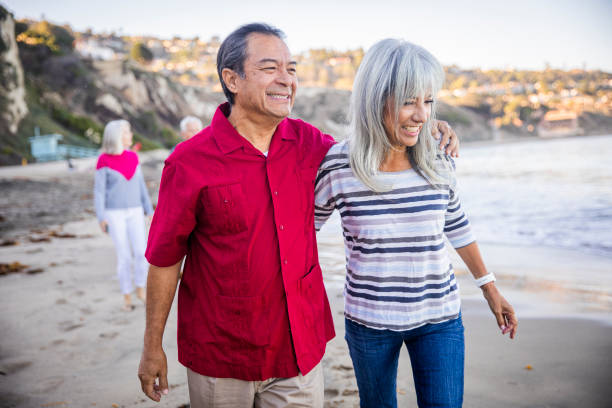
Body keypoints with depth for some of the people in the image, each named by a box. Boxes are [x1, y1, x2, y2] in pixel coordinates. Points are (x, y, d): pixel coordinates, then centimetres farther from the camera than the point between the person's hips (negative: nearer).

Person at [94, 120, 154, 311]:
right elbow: (99, 191, -8)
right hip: (114, 213, -3)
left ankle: (140, 289, 15)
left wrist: (149, 210, 9)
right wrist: (101, 218, -14)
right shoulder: (103, 161, -9)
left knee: (141, 253, -6)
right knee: (124, 256, -4)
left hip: (134, 212, 4)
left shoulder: (133, 157, 3)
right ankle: (127, 296, 12)